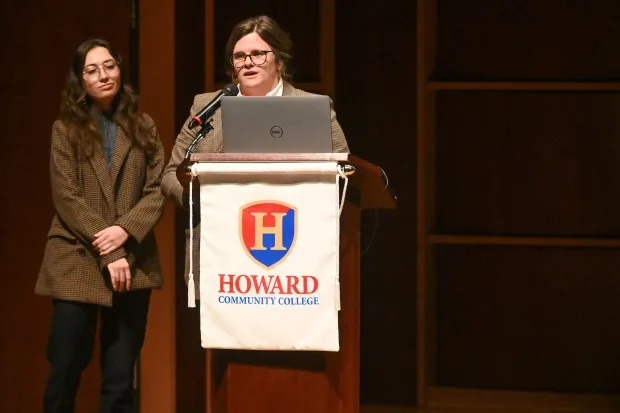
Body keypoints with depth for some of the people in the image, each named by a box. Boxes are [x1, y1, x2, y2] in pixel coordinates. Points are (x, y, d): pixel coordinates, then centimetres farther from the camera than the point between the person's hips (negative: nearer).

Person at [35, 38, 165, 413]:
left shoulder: (143, 127, 11)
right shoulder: (66, 129, 6)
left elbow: (158, 190, 2)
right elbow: (67, 198, -4)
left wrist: (125, 231, -15)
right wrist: (107, 253, -13)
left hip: (133, 262, 1)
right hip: (77, 262, -1)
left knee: (121, 379, 2)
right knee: (65, 372, -3)